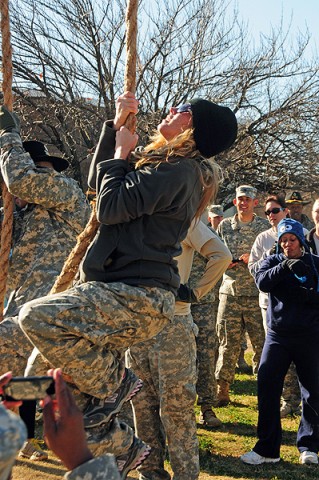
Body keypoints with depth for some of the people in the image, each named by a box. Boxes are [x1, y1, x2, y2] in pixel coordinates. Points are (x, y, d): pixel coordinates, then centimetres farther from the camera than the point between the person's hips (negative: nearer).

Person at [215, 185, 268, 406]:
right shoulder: (224, 226, 10)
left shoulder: (264, 226, 4)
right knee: (228, 343, 5)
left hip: (257, 293, -1)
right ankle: (223, 389, 13)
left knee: (261, 342, 0)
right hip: (230, 291, 1)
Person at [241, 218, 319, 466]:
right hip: (278, 336, 1)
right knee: (267, 387, -6)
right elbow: (262, 282, -13)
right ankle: (267, 448, 3)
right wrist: (284, 267, -27)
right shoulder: (273, 261, 7)